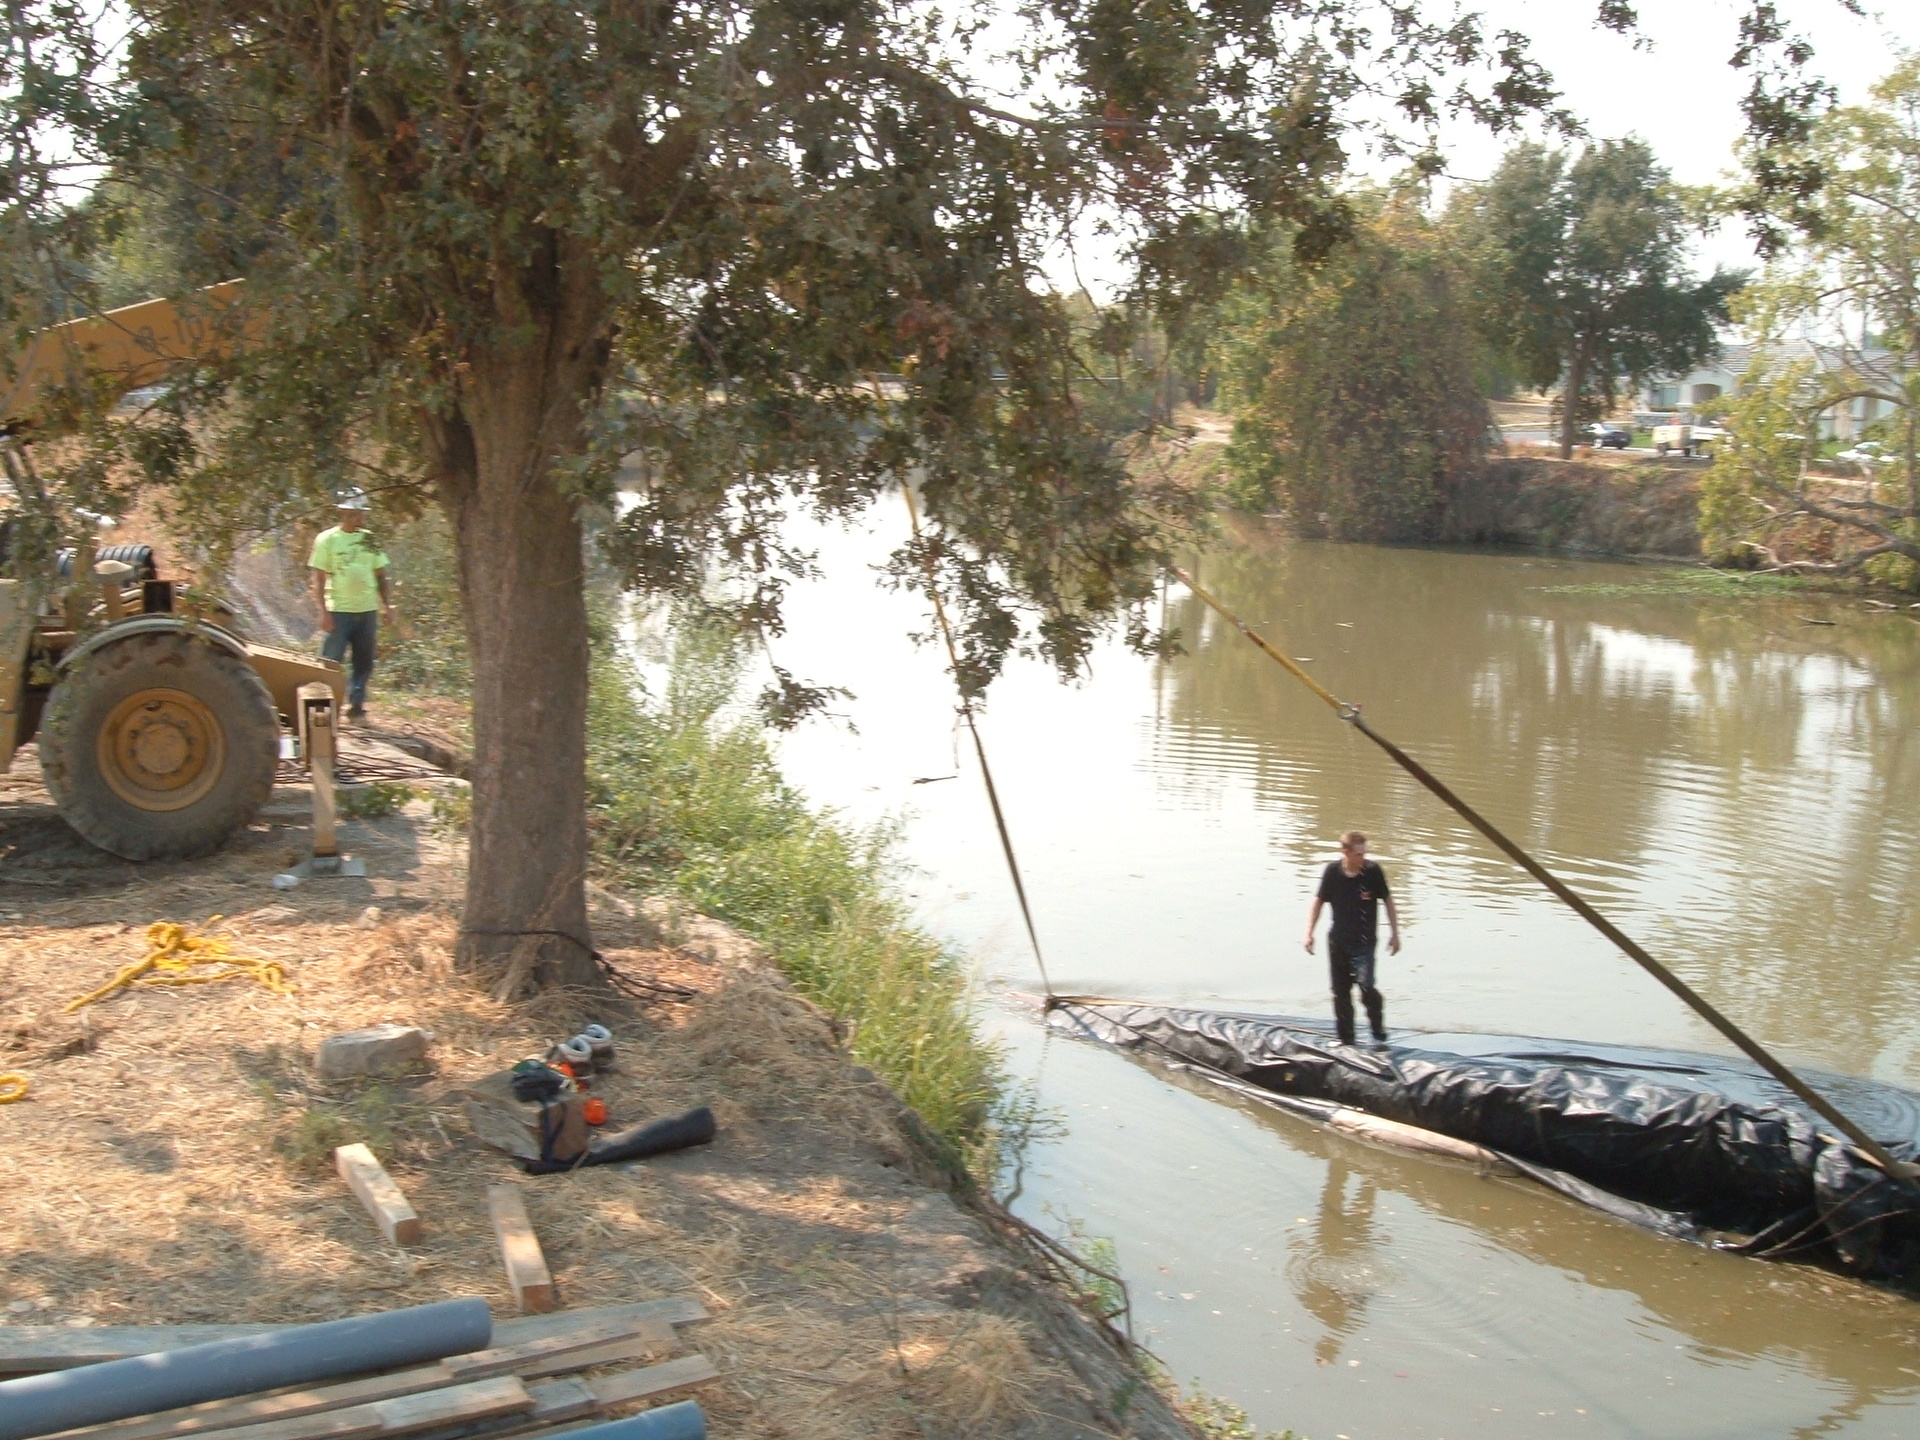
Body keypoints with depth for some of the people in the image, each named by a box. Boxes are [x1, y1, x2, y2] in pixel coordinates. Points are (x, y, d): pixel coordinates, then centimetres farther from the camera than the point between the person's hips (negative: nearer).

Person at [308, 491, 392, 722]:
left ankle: (356, 706, 18)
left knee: (364, 663, 9)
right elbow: (318, 579, -4)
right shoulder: (327, 540, -3)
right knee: (331, 662, -4)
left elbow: (380, 575, 14)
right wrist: (323, 612, -12)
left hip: (368, 610, 4)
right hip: (339, 610, -4)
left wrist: (387, 605, 7)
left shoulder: (369, 540, 9)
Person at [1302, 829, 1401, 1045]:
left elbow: (1387, 900, 1)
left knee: (1366, 985, -18)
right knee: (1340, 991, 9)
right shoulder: (1332, 872, -8)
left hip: (1364, 940, -3)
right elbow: (1319, 901, 4)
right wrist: (1309, 933, 0)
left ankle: (1378, 1026, 7)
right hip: (1337, 940, 3)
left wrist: (1395, 934, 3)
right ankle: (1346, 1038, 23)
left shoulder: (1373, 871, -12)